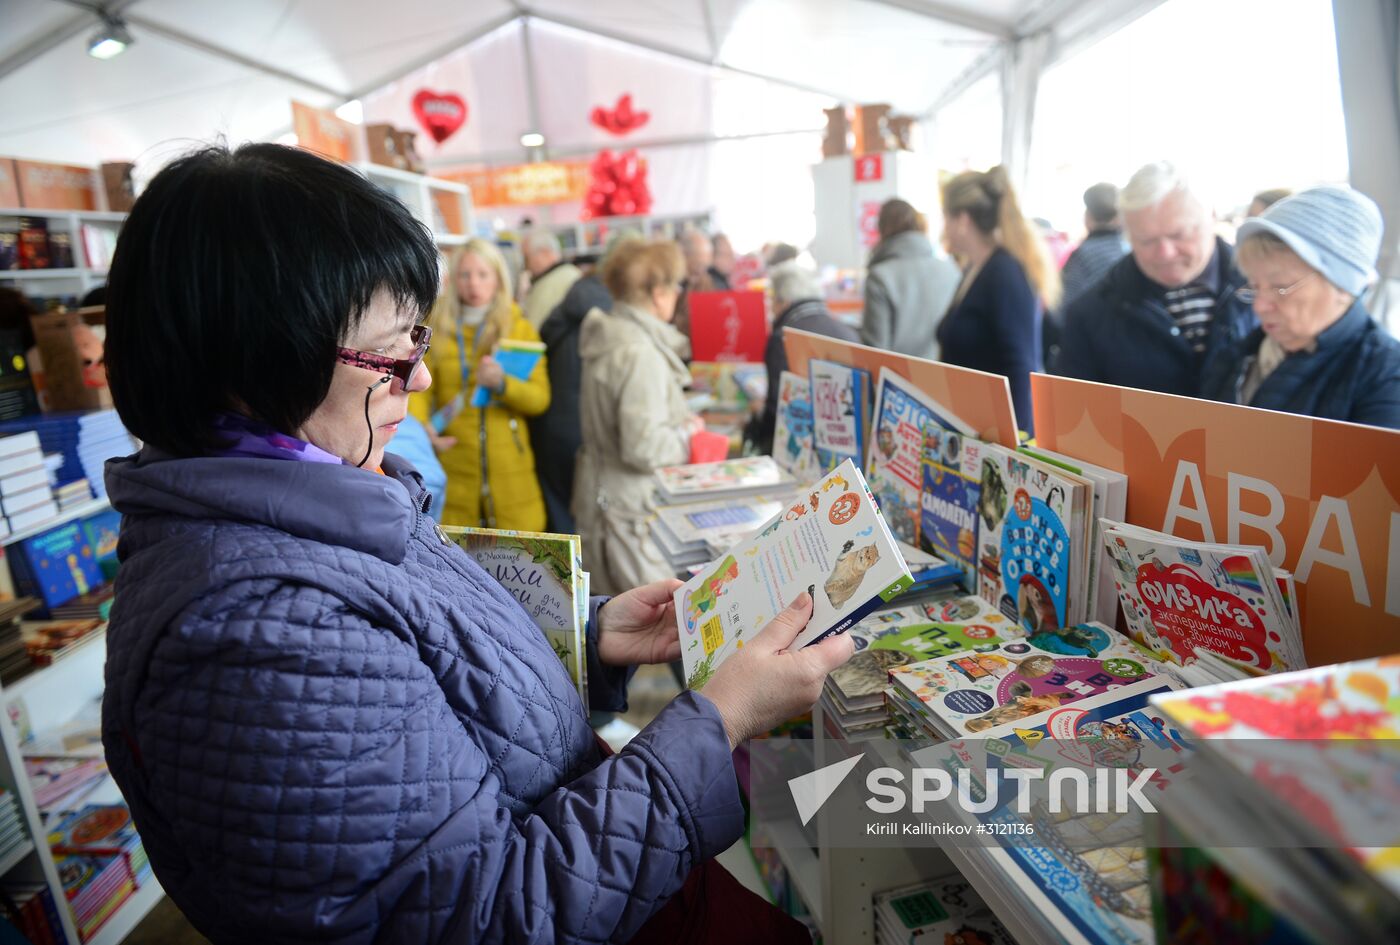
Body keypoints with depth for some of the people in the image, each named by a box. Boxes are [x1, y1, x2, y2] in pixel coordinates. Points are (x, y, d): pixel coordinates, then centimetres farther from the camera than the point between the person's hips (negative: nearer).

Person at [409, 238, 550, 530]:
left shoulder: (521, 328, 7)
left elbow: (541, 398, -1)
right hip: (452, 473, 0)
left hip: (510, 473, 0)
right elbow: (419, 387, -2)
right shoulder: (435, 327, 8)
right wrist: (421, 427, -21)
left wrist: (502, 383, -19)